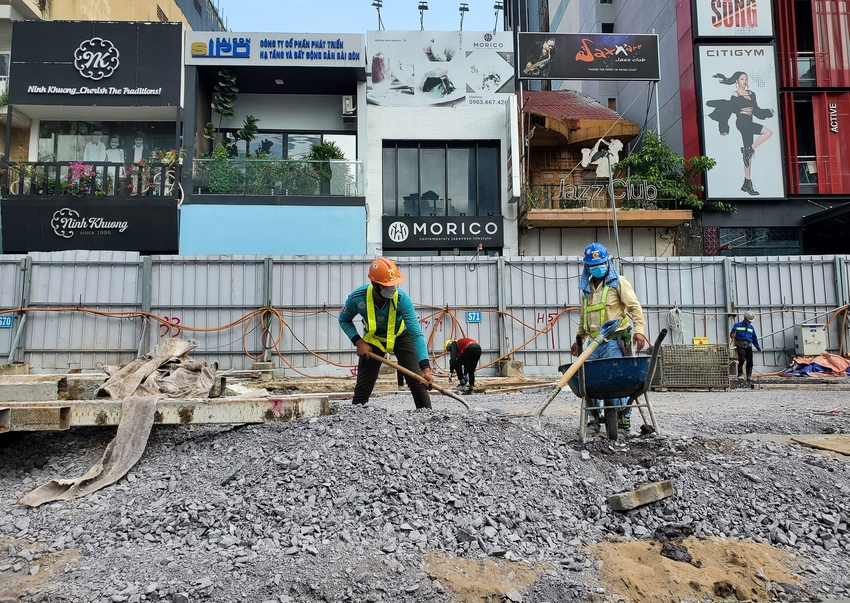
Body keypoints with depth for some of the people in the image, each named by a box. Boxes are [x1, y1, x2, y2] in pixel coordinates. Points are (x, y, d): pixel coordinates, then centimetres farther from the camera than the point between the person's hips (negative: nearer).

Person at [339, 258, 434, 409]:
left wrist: (425, 368, -46)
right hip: (373, 339, 1)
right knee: (363, 385, 0)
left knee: (417, 380, -8)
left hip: (401, 336, -1)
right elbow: (344, 320, -8)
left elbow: (416, 334, -37)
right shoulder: (357, 298, -30)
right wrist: (358, 342, -23)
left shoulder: (402, 298, -34)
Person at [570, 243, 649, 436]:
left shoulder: (619, 283, 2)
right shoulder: (587, 288, 19)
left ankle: (624, 421, 2)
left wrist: (639, 330, -20)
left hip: (614, 341, -6)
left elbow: (634, 306, -7)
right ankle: (593, 421, 15)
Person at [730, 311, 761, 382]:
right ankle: (740, 374, -11)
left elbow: (754, 338, 24)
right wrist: (733, 335, -16)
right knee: (741, 360, -17)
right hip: (740, 345, -4)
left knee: (750, 361, 1)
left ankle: (749, 376, 6)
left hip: (749, 346, 4)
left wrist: (758, 347, 22)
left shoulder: (751, 327, 20)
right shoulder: (737, 325, 7)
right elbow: (731, 334, 7)